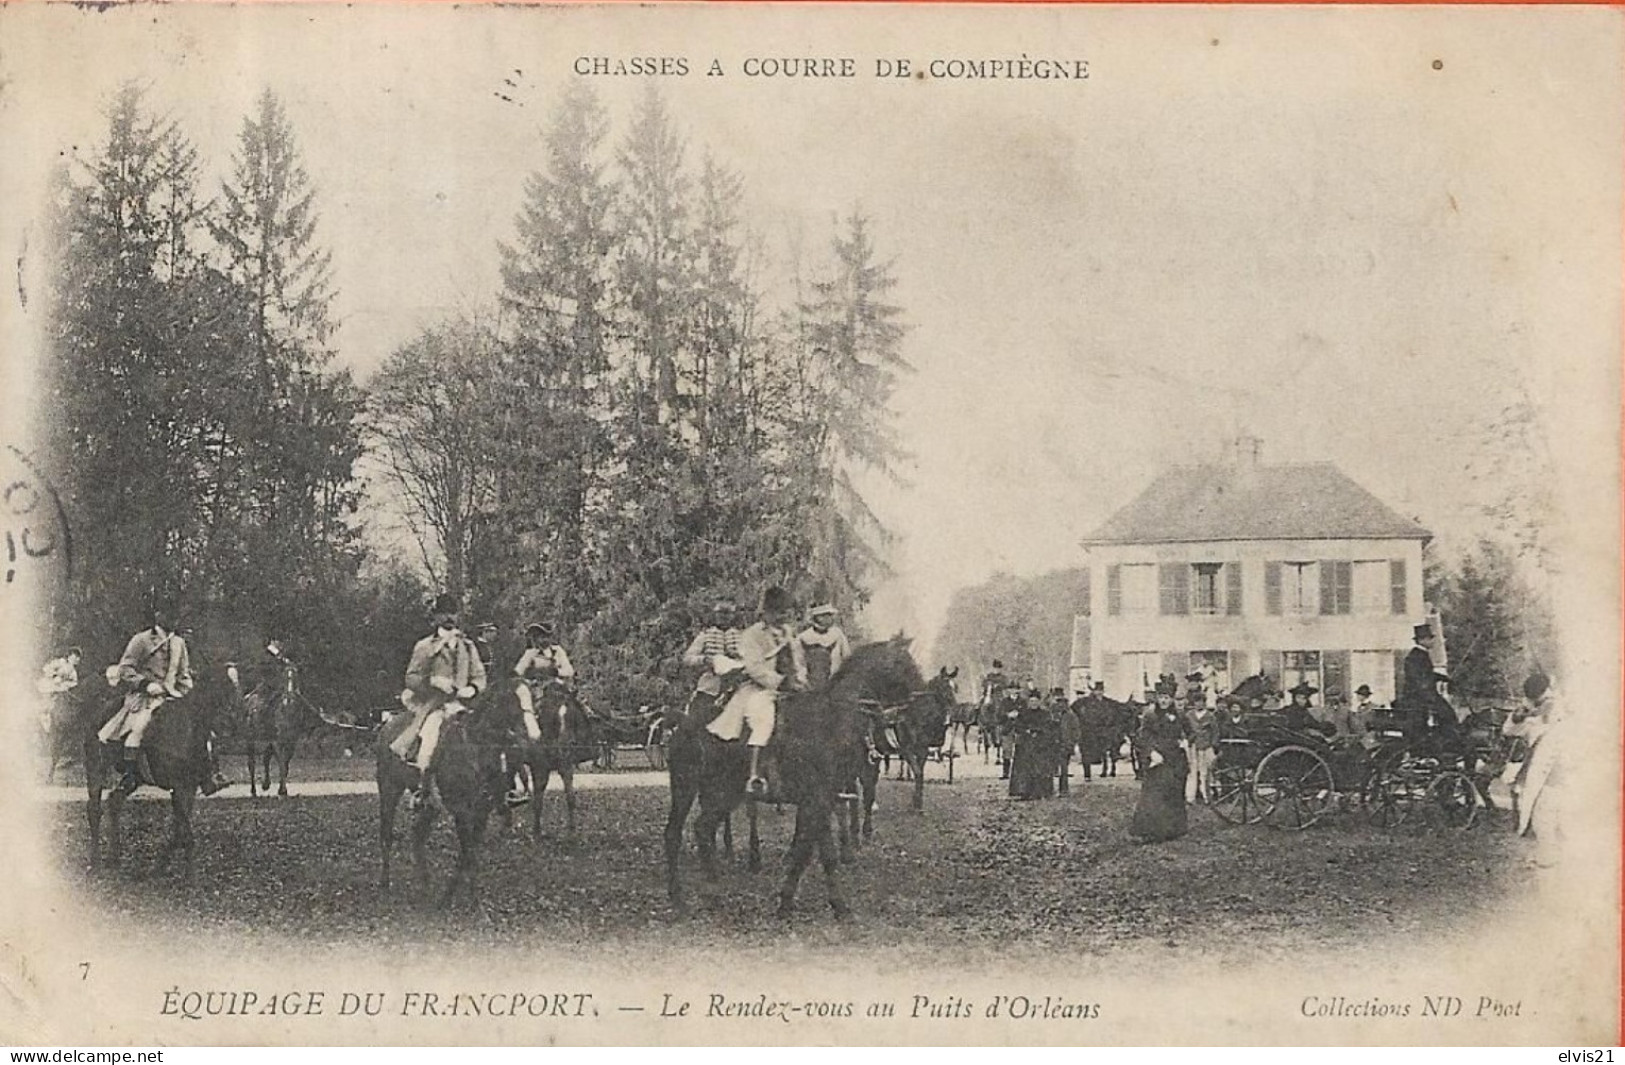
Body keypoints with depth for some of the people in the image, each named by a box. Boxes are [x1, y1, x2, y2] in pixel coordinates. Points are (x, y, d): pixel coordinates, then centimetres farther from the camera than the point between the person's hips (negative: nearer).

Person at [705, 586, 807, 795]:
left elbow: (800, 664, 24)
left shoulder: (790, 635, 20)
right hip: (759, 690, -7)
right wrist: (781, 682, -22)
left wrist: (799, 681, 2)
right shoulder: (751, 635, -2)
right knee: (763, 719, -32)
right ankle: (755, 775, -35)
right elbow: (756, 668, -14)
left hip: (789, 690, 7)